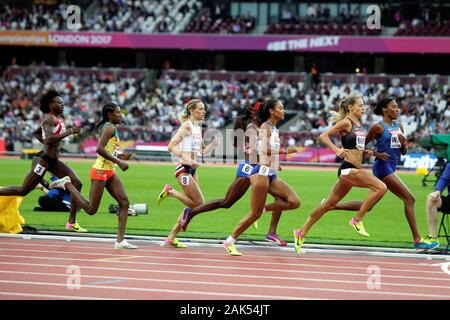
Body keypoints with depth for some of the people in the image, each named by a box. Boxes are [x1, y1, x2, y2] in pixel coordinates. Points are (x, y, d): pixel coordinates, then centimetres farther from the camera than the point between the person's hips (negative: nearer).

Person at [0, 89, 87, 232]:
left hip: (53, 161, 10)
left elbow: (36, 133, 28)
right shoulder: (49, 119, -14)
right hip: (43, 160, -10)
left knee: (76, 183, 0)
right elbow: (49, 139, -29)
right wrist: (70, 132, -24)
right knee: (23, 191, -4)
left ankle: (72, 223, 2)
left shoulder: (56, 119, 14)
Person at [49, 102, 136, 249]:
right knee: (91, 209, -6)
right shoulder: (110, 128, -12)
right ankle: (67, 184, 7)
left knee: (124, 203, 1)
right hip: (100, 171, -10)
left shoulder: (108, 128, 18)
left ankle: (120, 240, -1)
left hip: (109, 172, 10)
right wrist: (118, 162, -22)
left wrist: (119, 155, 12)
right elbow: (100, 149, -24)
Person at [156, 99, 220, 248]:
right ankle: (170, 192, 3)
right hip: (183, 169, -9)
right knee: (199, 203, -11)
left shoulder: (198, 127, 14)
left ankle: (171, 238, 13)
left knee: (193, 206, 7)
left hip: (192, 170, 9)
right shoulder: (187, 126, -11)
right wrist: (187, 160, -26)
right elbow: (171, 147, -19)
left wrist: (213, 143, 5)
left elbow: (203, 151, 24)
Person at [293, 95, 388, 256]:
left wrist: (364, 151, 13)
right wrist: (336, 150, -26)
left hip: (354, 169, 9)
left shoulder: (359, 125, 17)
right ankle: (358, 220, -11)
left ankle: (301, 233, 19)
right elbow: (323, 135, -13)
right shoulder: (346, 123, -8)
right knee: (380, 187, -20)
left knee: (329, 204, 13)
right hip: (348, 168, -9)